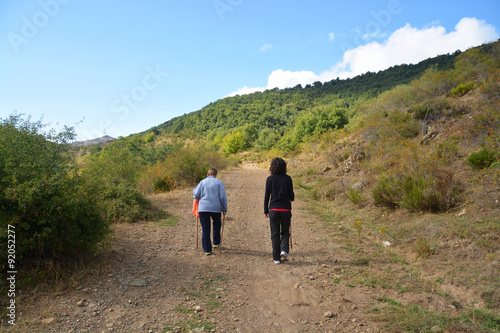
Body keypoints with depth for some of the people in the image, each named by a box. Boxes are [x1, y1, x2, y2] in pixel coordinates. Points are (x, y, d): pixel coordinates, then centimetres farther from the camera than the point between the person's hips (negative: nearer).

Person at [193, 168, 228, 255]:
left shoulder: (202, 182, 6)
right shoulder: (219, 182, 3)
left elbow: (196, 195, 0)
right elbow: (223, 197, -2)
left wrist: (195, 197, 23)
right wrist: (224, 209, 7)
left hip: (203, 208, 0)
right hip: (216, 208, 0)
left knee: (205, 229, 5)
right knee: (217, 224, 26)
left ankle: (207, 250, 7)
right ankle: (216, 243, 34)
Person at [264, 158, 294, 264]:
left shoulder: (270, 179, -3)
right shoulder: (288, 178, -1)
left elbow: (267, 196, -2)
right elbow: (291, 196, 1)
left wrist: (266, 210, 7)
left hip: (274, 209, -1)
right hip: (286, 209, 1)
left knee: (275, 234, 8)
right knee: (285, 232, 17)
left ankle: (276, 258, 10)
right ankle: (284, 250, -4)